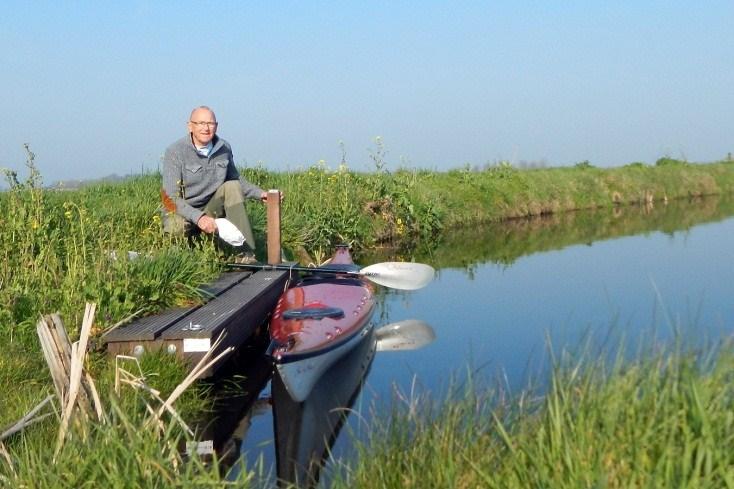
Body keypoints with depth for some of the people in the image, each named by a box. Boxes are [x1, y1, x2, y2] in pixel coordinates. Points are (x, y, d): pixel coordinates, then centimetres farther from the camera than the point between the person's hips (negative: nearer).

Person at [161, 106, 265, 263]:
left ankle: (245, 253, -23)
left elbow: (236, 179, 19)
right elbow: (172, 197, -22)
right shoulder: (175, 151, -16)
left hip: (210, 209, 5)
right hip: (182, 211, -5)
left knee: (232, 187, -19)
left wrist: (260, 193, 1)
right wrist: (198, 217, -37)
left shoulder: (224, 148, 0)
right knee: (177, 227, -38)